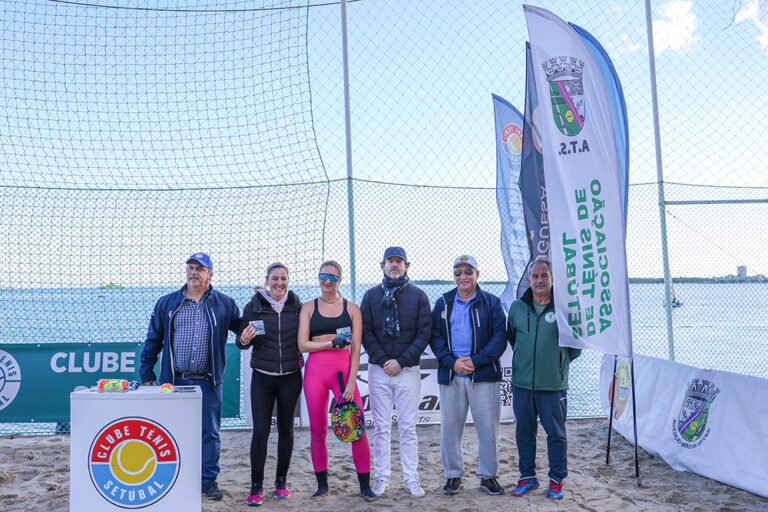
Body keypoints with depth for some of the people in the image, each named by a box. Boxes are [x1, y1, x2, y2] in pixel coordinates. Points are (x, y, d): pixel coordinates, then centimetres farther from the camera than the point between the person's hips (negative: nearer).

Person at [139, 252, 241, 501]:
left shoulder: (224, 304, 5)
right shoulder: (167, 303, 7)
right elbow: (153, 340, 10)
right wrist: (147, 374, 7)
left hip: (208, 382, -1)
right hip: (175, 381, 1)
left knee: (210, 432, 6)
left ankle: (209, 480, 20)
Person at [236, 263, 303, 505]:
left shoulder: (296, 305, 1)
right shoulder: (254, 306, -3)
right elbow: (243, 343, 1)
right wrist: (244, 339, -20)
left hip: (290, 376, 2)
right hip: (263, 376, -1)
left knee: (286, 428, 8)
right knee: (260, 430, -4)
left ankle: (281, 481, 23)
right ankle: (256, 485, 8)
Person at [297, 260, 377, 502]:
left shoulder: (351, 309, 6)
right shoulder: (308, 308, 8)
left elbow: (355, 349, 1)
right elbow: (302, 344, 0)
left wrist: (351, 382, -7)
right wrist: (332, 343, -12)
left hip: (343, 369, -1)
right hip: (315, 370, 1)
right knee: (317, 430, 7)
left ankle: (365, 485, 9)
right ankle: (322, 484, 23)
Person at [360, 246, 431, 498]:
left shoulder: (418, 295, 4)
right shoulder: (371, 295, 7)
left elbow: (424, 333, -1)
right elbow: (365, 331, 2)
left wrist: (401, 361, -10)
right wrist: (383, 360, -10)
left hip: (408, 370, -1)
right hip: (379, 370, 1)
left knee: (408, 427, 4)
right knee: (381, 427, 6)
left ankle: (411, 479, 13)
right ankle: (382, 477, 16)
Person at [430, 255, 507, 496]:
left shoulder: (491, 302, 4)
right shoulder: (443, 303, 10)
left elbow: (499, 338, -2)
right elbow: (435, 337, 6)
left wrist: (475, 361, -13)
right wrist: (452, 362, -9)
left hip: (483, 374, -1)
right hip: (450, 374, 2)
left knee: (488, 427, 3)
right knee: (450, 426, 6)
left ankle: (488, 475, 20)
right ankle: (453, 475, 22)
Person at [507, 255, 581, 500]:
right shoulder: (517, 307, 4)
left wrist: (561, 361, 6)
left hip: (553, 385, -3)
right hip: (522, 383, 3)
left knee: (556, 434, 8)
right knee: (524, 433, 11)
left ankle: (556, 480, 23)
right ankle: (527, 477, 26)